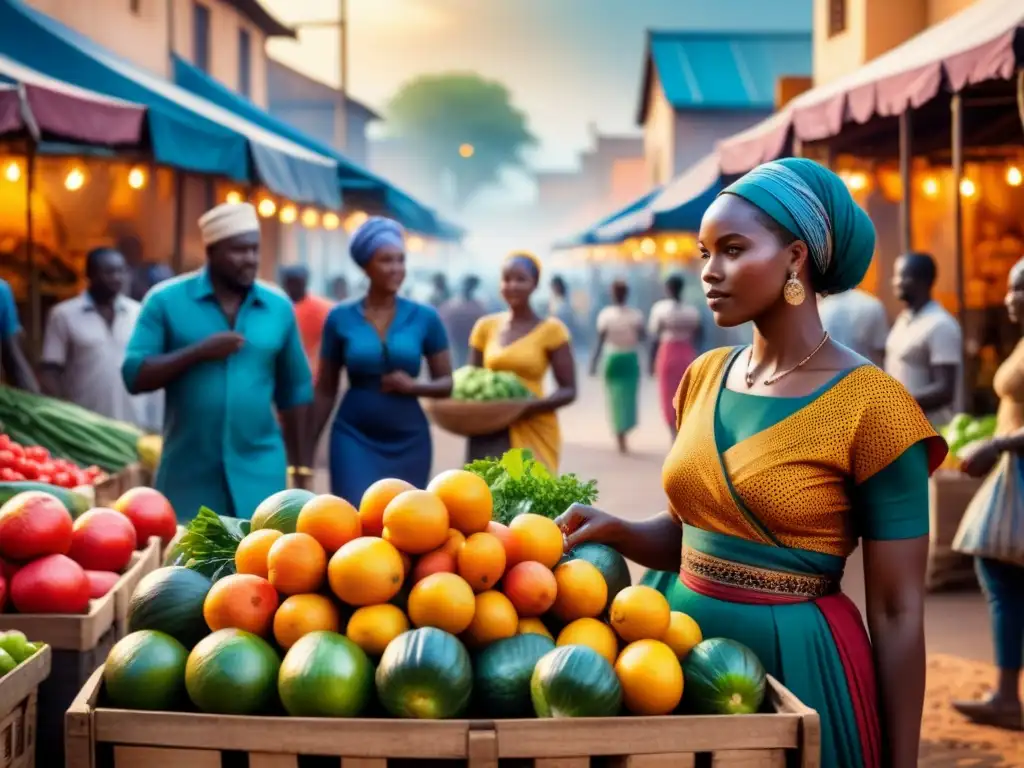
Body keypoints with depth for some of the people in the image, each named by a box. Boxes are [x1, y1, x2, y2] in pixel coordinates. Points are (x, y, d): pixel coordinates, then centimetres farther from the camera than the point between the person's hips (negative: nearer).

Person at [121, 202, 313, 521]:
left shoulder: (278, 307, 6)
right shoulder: (166, 300, -2)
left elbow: (295, 390, 12)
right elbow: (134, 376, -8)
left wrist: (300, 466, 11)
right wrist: (199, 352, -18)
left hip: (259, 470, 1)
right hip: (188, 472, -1)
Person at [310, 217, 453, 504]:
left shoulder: (425, 317, 1)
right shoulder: (340, 318, 0)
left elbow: (446, 383, 6)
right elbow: (325, 391, 6)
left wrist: (413, 385, -14)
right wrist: (307, 447, 3)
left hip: (409, 441, 2)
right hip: (355, 437, -2)